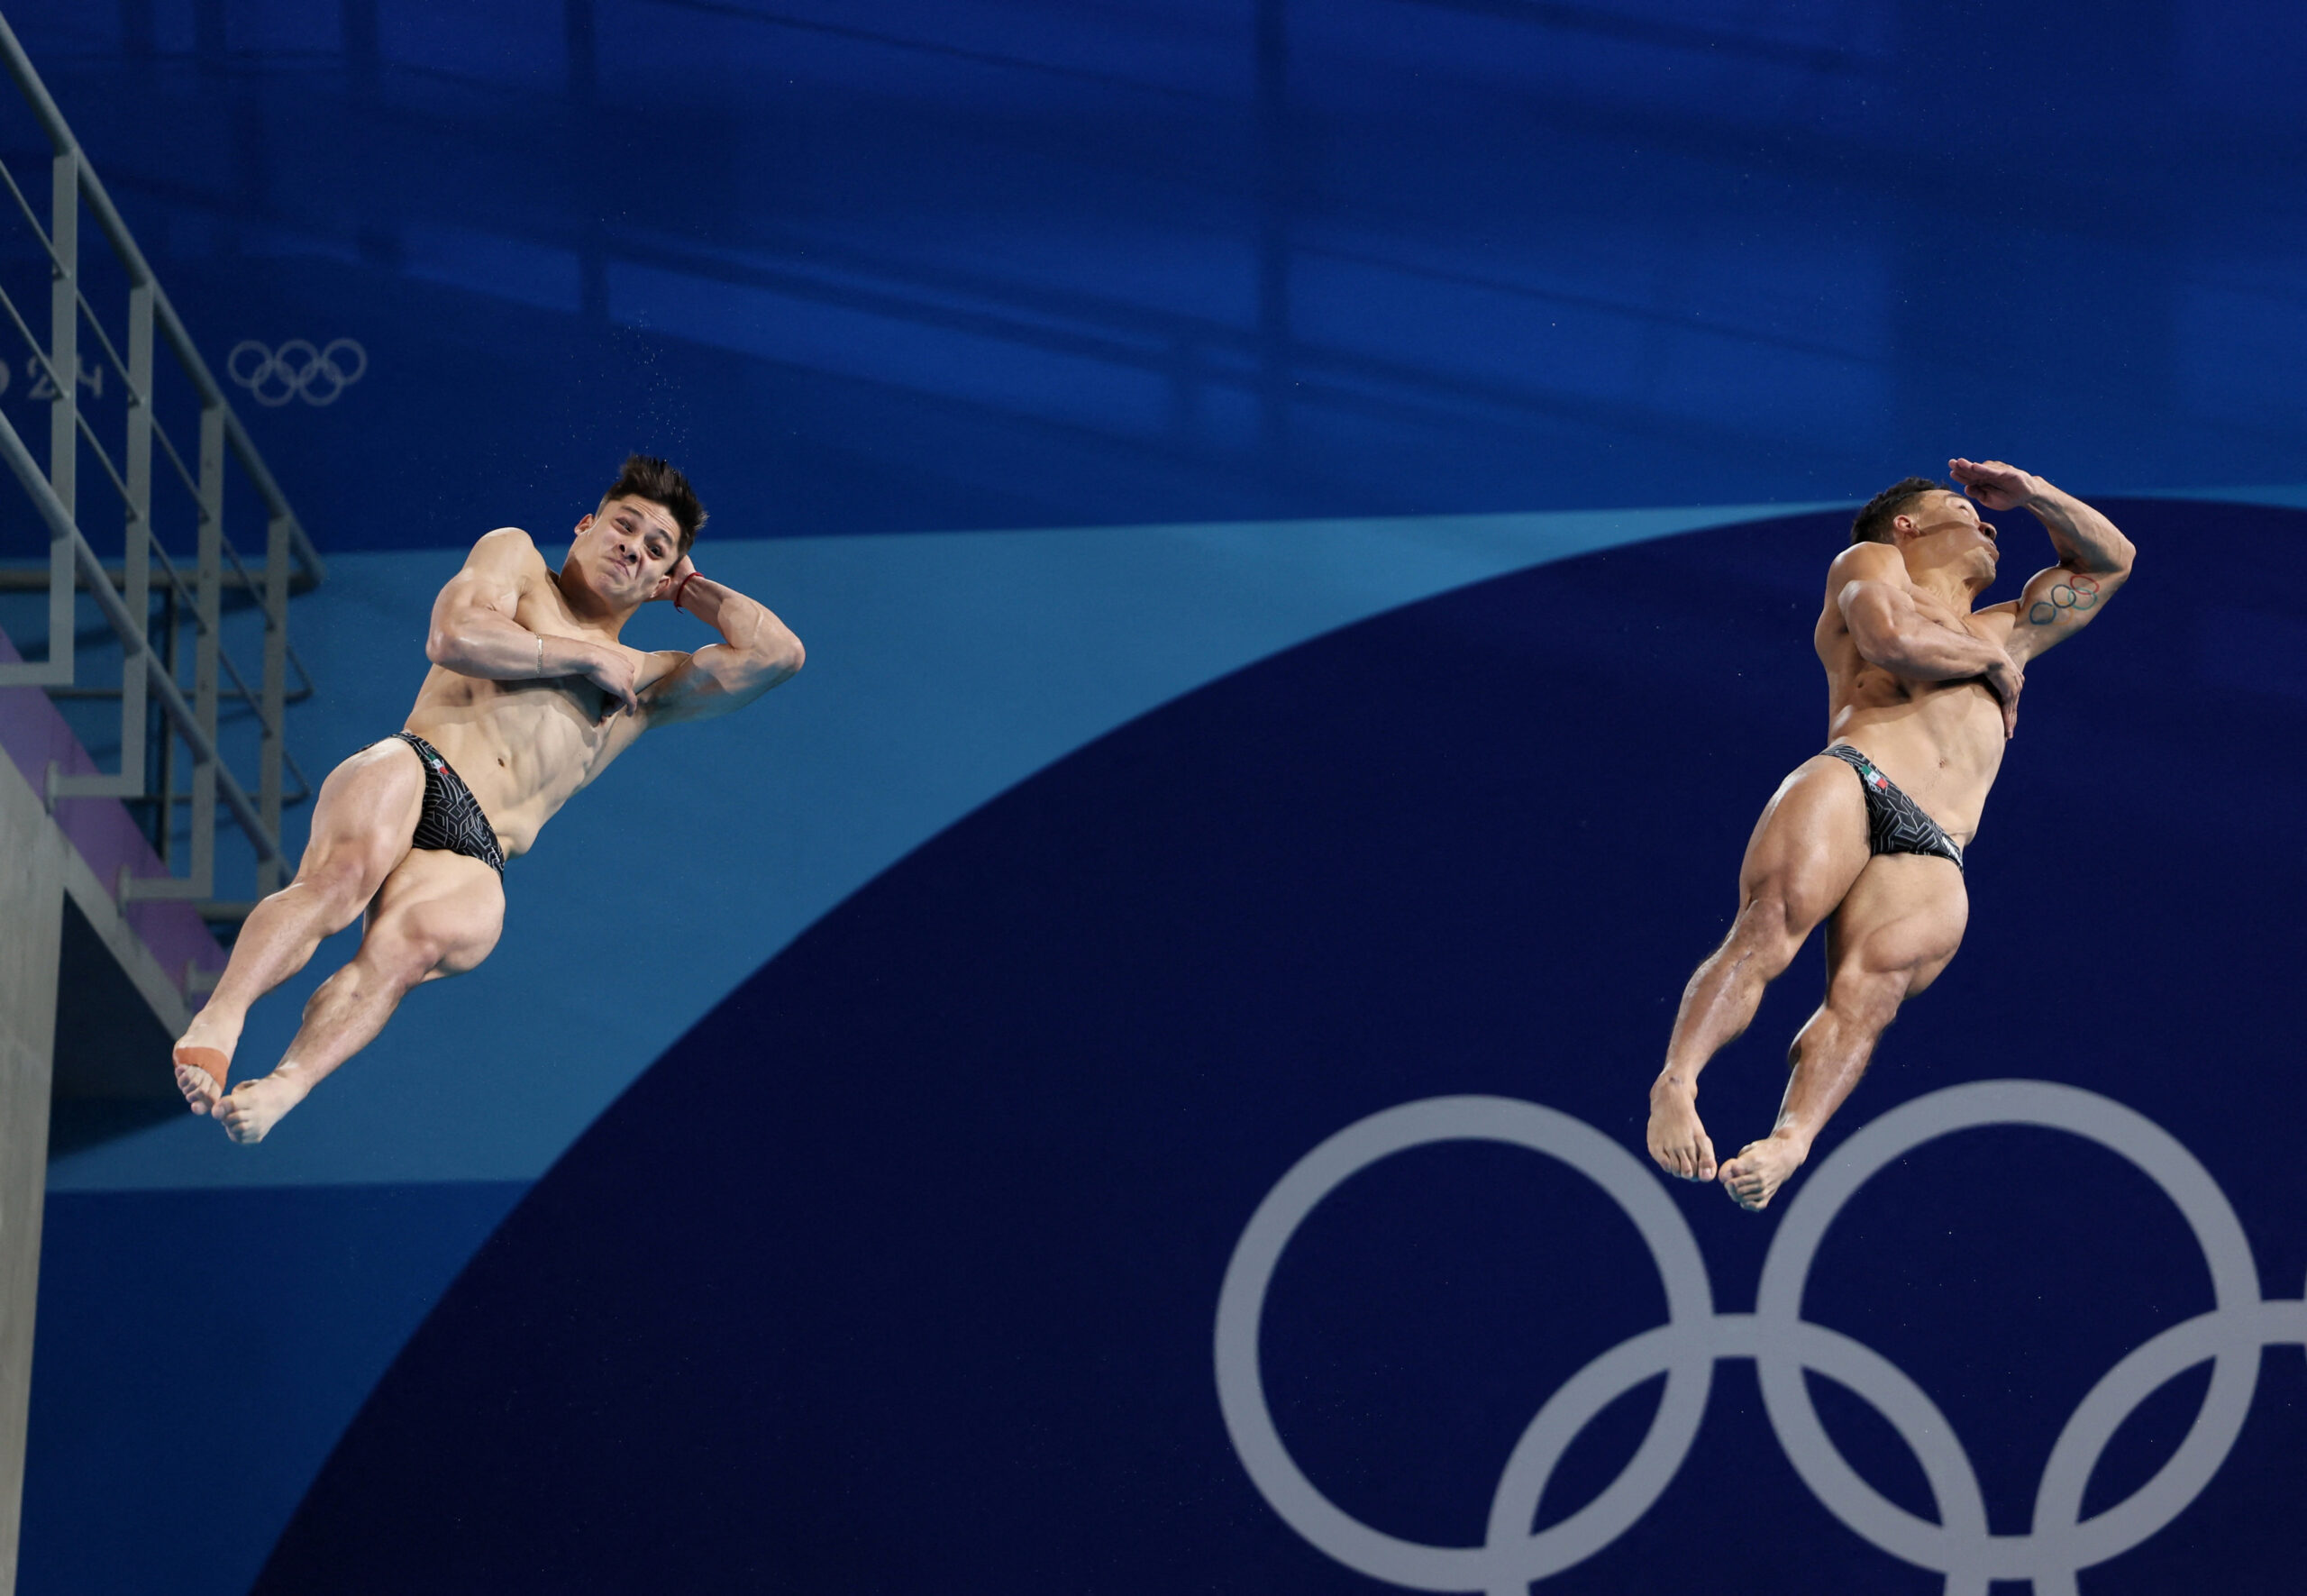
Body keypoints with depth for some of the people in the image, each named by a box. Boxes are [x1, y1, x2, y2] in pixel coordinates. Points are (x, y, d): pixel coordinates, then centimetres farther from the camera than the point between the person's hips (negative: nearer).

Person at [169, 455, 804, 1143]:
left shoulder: (647, 682, 32)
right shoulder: (514, 555, 25)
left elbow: (777, 653, 22)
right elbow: (452, 638, 4)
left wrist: (689, 589, 33)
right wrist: (585, 656, 9)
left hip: (471, 855, 1)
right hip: (410, 775, -1)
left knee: (413, 943, -34)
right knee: (348, 870, -38)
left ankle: (283, 1088, -54)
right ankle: (218, 1021, -49)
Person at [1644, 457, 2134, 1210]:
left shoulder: (1997, 634, 43)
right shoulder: (1868, 564, 27)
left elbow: (2110, 559, 53)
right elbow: (1893, 639, 3)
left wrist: (2031, 492, 44)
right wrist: (1994, 659, 16)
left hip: (1931, 859, 3)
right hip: (1849, 783, -3)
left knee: (1871, 989, -26)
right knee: (1768, 930, -30)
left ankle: (1791, 1142, -46)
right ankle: (1675, 1084, -38)